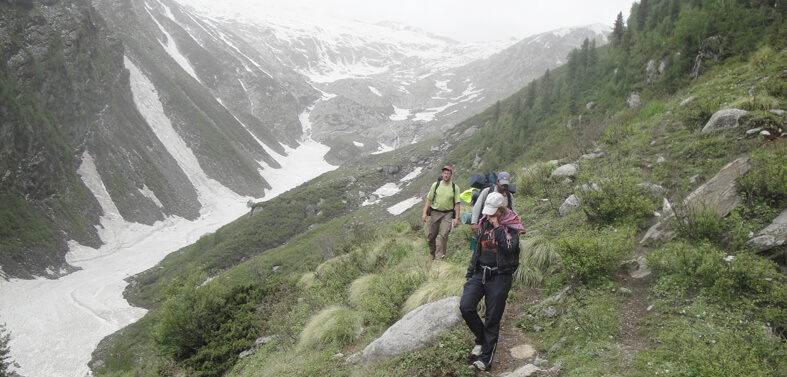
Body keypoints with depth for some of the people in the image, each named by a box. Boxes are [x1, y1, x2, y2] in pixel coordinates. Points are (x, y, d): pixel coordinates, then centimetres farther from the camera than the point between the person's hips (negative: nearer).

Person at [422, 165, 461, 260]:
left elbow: (457, 204, 2)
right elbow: (429, 200, 6)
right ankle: (432, 254, 27)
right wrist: (425, 213, -1)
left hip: (447, 214, -2)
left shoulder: (455, 187, 0)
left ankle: (439, 256, -10)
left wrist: (457, 218, -4)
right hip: (435, 212, 2)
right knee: (431, 235, 6)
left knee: (444, 235, -16)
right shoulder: (435, 185, 3)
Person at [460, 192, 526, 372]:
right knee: (465, 306, -10)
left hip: (499, 276, -5)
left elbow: (509, 248, -23)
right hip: (480, 273, 5)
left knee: (492, 319, 1)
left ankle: (485, 359, 10)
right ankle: (481, 338, 15)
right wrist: (470, 269, 18)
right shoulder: (484, 222, 9)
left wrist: (497, 227, -21)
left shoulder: (511, 226, -7)